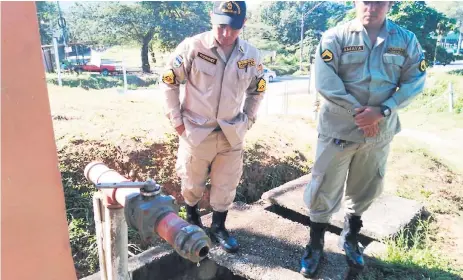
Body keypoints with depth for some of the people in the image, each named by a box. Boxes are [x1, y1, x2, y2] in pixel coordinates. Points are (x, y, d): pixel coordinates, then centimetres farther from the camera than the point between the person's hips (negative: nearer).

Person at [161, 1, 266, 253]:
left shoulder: (251, 55, -4)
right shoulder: (192, 47, -14)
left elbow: (257, 90, 13)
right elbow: (169, 82, -5)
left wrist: (247, 120, 6)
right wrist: (177, 120, -6)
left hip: (232, 134, 3)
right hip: (196, 131, -2)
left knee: (226, 186, 13)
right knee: (192, 183, 15)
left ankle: (218, 227, 35)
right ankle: (191, 217, 44)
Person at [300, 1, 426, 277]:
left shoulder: (406, 40, 1)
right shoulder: (336, 36, -7)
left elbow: (415, 82, -2)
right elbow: (325, 81, -14)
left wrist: (381, 112, -17)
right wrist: (358, 111, -19)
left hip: (380, 131, 3)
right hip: (339, 128, -3)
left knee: (367, 189, 18)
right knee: (324, 188, 3)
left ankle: (351, 238, 42)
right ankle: (316, 244, 26)